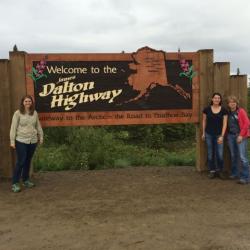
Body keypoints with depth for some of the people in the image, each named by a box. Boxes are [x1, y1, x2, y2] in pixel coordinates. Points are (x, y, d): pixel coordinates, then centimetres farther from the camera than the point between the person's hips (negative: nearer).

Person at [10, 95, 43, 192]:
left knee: (28, 161, 13)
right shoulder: (18, 113, -5)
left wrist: (41, 137, 14)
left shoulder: (34, 113, 6)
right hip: (21, 141, -4)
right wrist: (12, 141, -9)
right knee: (20, 162, -5)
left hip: (32, 141, 4)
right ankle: (15, 183, 5)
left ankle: (26, 180, 27)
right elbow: (13, 127, -6)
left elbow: (38, 126, 12)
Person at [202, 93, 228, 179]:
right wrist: (203, 133, 6)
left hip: (219, 135, -1)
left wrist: (222, 136, -9)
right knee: (210, 154, 7)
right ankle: (212, 171, 20)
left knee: (220, 154, -2)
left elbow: (224, 124, -3)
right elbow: (204, 121, 7)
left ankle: (220, 171, 17)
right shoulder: (207, 109, -2)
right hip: (209, 134, 1)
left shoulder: (223, 110, -4)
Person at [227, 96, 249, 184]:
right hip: (231, 136, 5)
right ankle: (234, 173, 24)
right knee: (233, 156, 11)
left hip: (240, 136, -5)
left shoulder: (241, 111, -4)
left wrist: (241, 135, -12)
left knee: (242, 157, -9)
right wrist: (228, 135, 3)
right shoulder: (228, 113, 10)